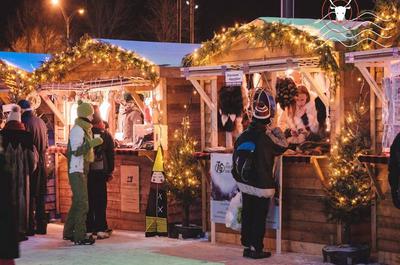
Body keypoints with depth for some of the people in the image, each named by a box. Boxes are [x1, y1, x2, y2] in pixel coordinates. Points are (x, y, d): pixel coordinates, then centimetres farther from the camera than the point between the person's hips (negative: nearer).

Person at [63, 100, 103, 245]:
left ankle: (69, 232, 24)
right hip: (76, 170, -10)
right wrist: (91, 143, -30)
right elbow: (76, 151, -22)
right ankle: (80, 236, -11)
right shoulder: (77, 130, -15)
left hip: (82, 170, 10)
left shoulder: (84, 129, 15)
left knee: (77, 202, 16)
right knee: (82, 203, -12)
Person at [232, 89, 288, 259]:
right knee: (259, 218, 5)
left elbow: (236, 159, 6)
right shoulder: (268, 137, -19)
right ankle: (256, 249, 10)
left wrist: (239, 179, 18)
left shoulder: (243, 135, -2)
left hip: (245, 185, 5)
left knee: (247, 215, 14)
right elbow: (283, 146, 0)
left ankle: (247, 246, 22)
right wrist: (277, 130, 12)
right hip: (262, 186, -5)